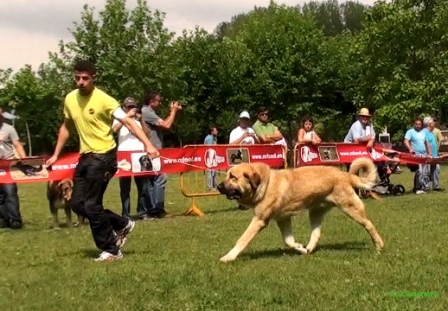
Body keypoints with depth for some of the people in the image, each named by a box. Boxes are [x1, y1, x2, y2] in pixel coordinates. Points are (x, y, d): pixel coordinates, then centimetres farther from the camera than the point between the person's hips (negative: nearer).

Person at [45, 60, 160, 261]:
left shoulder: (104, 100, -16)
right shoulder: (70, 99, 5)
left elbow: (128, 122, -22)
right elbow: (66, 127, 20)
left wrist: (148, 145, -35)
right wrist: (56, 155, 19)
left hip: (103, 156, -7)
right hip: (85, 156, 8)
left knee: (91, 205, -9)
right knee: (78, 204, 7)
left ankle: (111, 250, 6)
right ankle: (122, 225, 23)